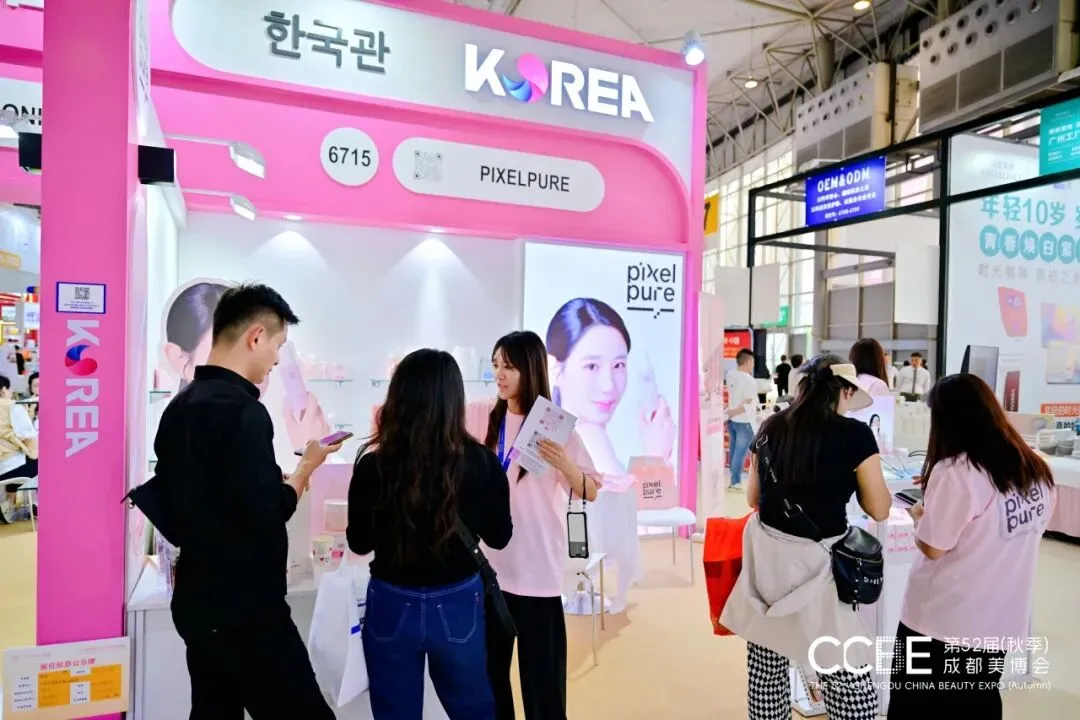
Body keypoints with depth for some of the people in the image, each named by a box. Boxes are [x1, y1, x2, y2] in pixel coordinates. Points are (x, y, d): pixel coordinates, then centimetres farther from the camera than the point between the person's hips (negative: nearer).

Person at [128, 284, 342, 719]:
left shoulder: (179, 405, 6)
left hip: (197, 601, 9)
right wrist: (308, 465, -8)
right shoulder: (241, 410, -21)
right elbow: (267, 515, -23)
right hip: (244, 610, -9)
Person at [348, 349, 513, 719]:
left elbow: (359, 543, -2)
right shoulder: (481, 462, -17)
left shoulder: (373, 466, -18)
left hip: (393, 607, 0)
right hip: (458, 606, 1)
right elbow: (499, 537, -2)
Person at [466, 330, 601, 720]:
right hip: (487, 564, 3)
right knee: (488, 670, 18)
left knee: (542, 675, 9)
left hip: (537, 569, -3)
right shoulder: (480, 415, 0)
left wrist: (563, 463, -26)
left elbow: (591, 493, -8)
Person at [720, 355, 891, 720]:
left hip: (766, 553, 5)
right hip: (816, 561, -5)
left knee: (766, 663, 17)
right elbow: (879, 509, -1)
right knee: (848, 673, 9)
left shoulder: (769, 428, 3)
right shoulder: (855, 434, -10)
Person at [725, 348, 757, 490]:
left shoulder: (730, 375, 0)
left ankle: (734, 478, 31)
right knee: (741, 453, 1)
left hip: (732, 420, 7)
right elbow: (747, 404, -21)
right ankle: (736, 481, 7)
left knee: (733, 450, 18)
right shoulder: (750, 381, -21)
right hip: (744, 422, -7)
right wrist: (731, 412, -12)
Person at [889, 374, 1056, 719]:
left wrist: (920, 514, 0)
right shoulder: (1036, 469, 0)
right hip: (1001, 619, 6)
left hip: (942, 620, -6)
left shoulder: (953, 472, -23)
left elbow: (932, 548, -19)